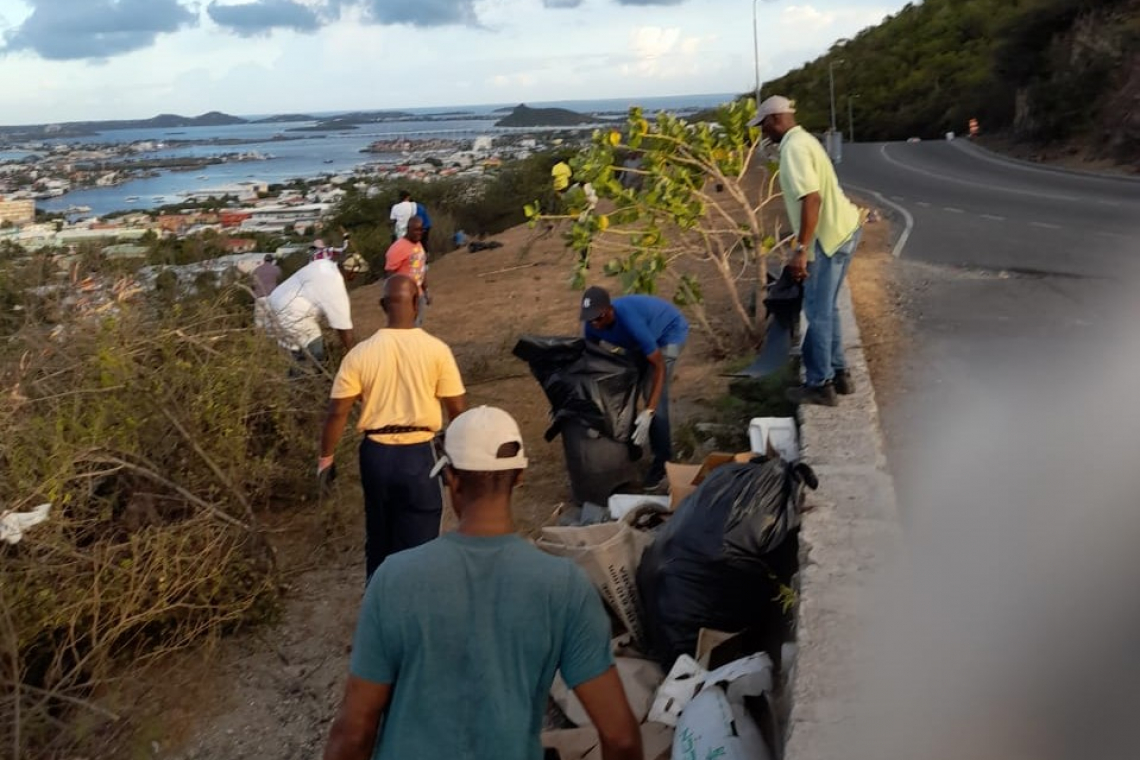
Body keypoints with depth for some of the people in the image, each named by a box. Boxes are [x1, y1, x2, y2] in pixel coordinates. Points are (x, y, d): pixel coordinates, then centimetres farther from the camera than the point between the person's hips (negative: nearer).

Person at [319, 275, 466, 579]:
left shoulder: (361, 353, -6)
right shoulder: (436, 349, -9)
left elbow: (337, 412, -4)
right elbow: (457, 409, -5)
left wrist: (326, 456, 9)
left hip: (376, 453, 3)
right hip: (418, 454, -2)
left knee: (378, 539, 22)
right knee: (418, 543, 8)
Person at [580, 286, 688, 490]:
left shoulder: (630, 321, -43)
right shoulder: (592, 324, -23)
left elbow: (659, 366, -39)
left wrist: (649, 411, -45)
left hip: (670, 331, -7)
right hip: (644, 337, 7)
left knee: (653, 395, -18)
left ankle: (662, 462, -5)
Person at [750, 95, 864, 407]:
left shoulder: (794, 148, -17)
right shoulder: (802, 140, 16)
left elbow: (812, 198, -27)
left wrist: (801, 249, -28)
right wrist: (804, 243, 25)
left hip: (830, 236, -10)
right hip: (842, 228, 10)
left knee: (817, 313, -1)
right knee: (825, 309, 18)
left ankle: (820, 385, 7)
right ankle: (838, 374, 26)